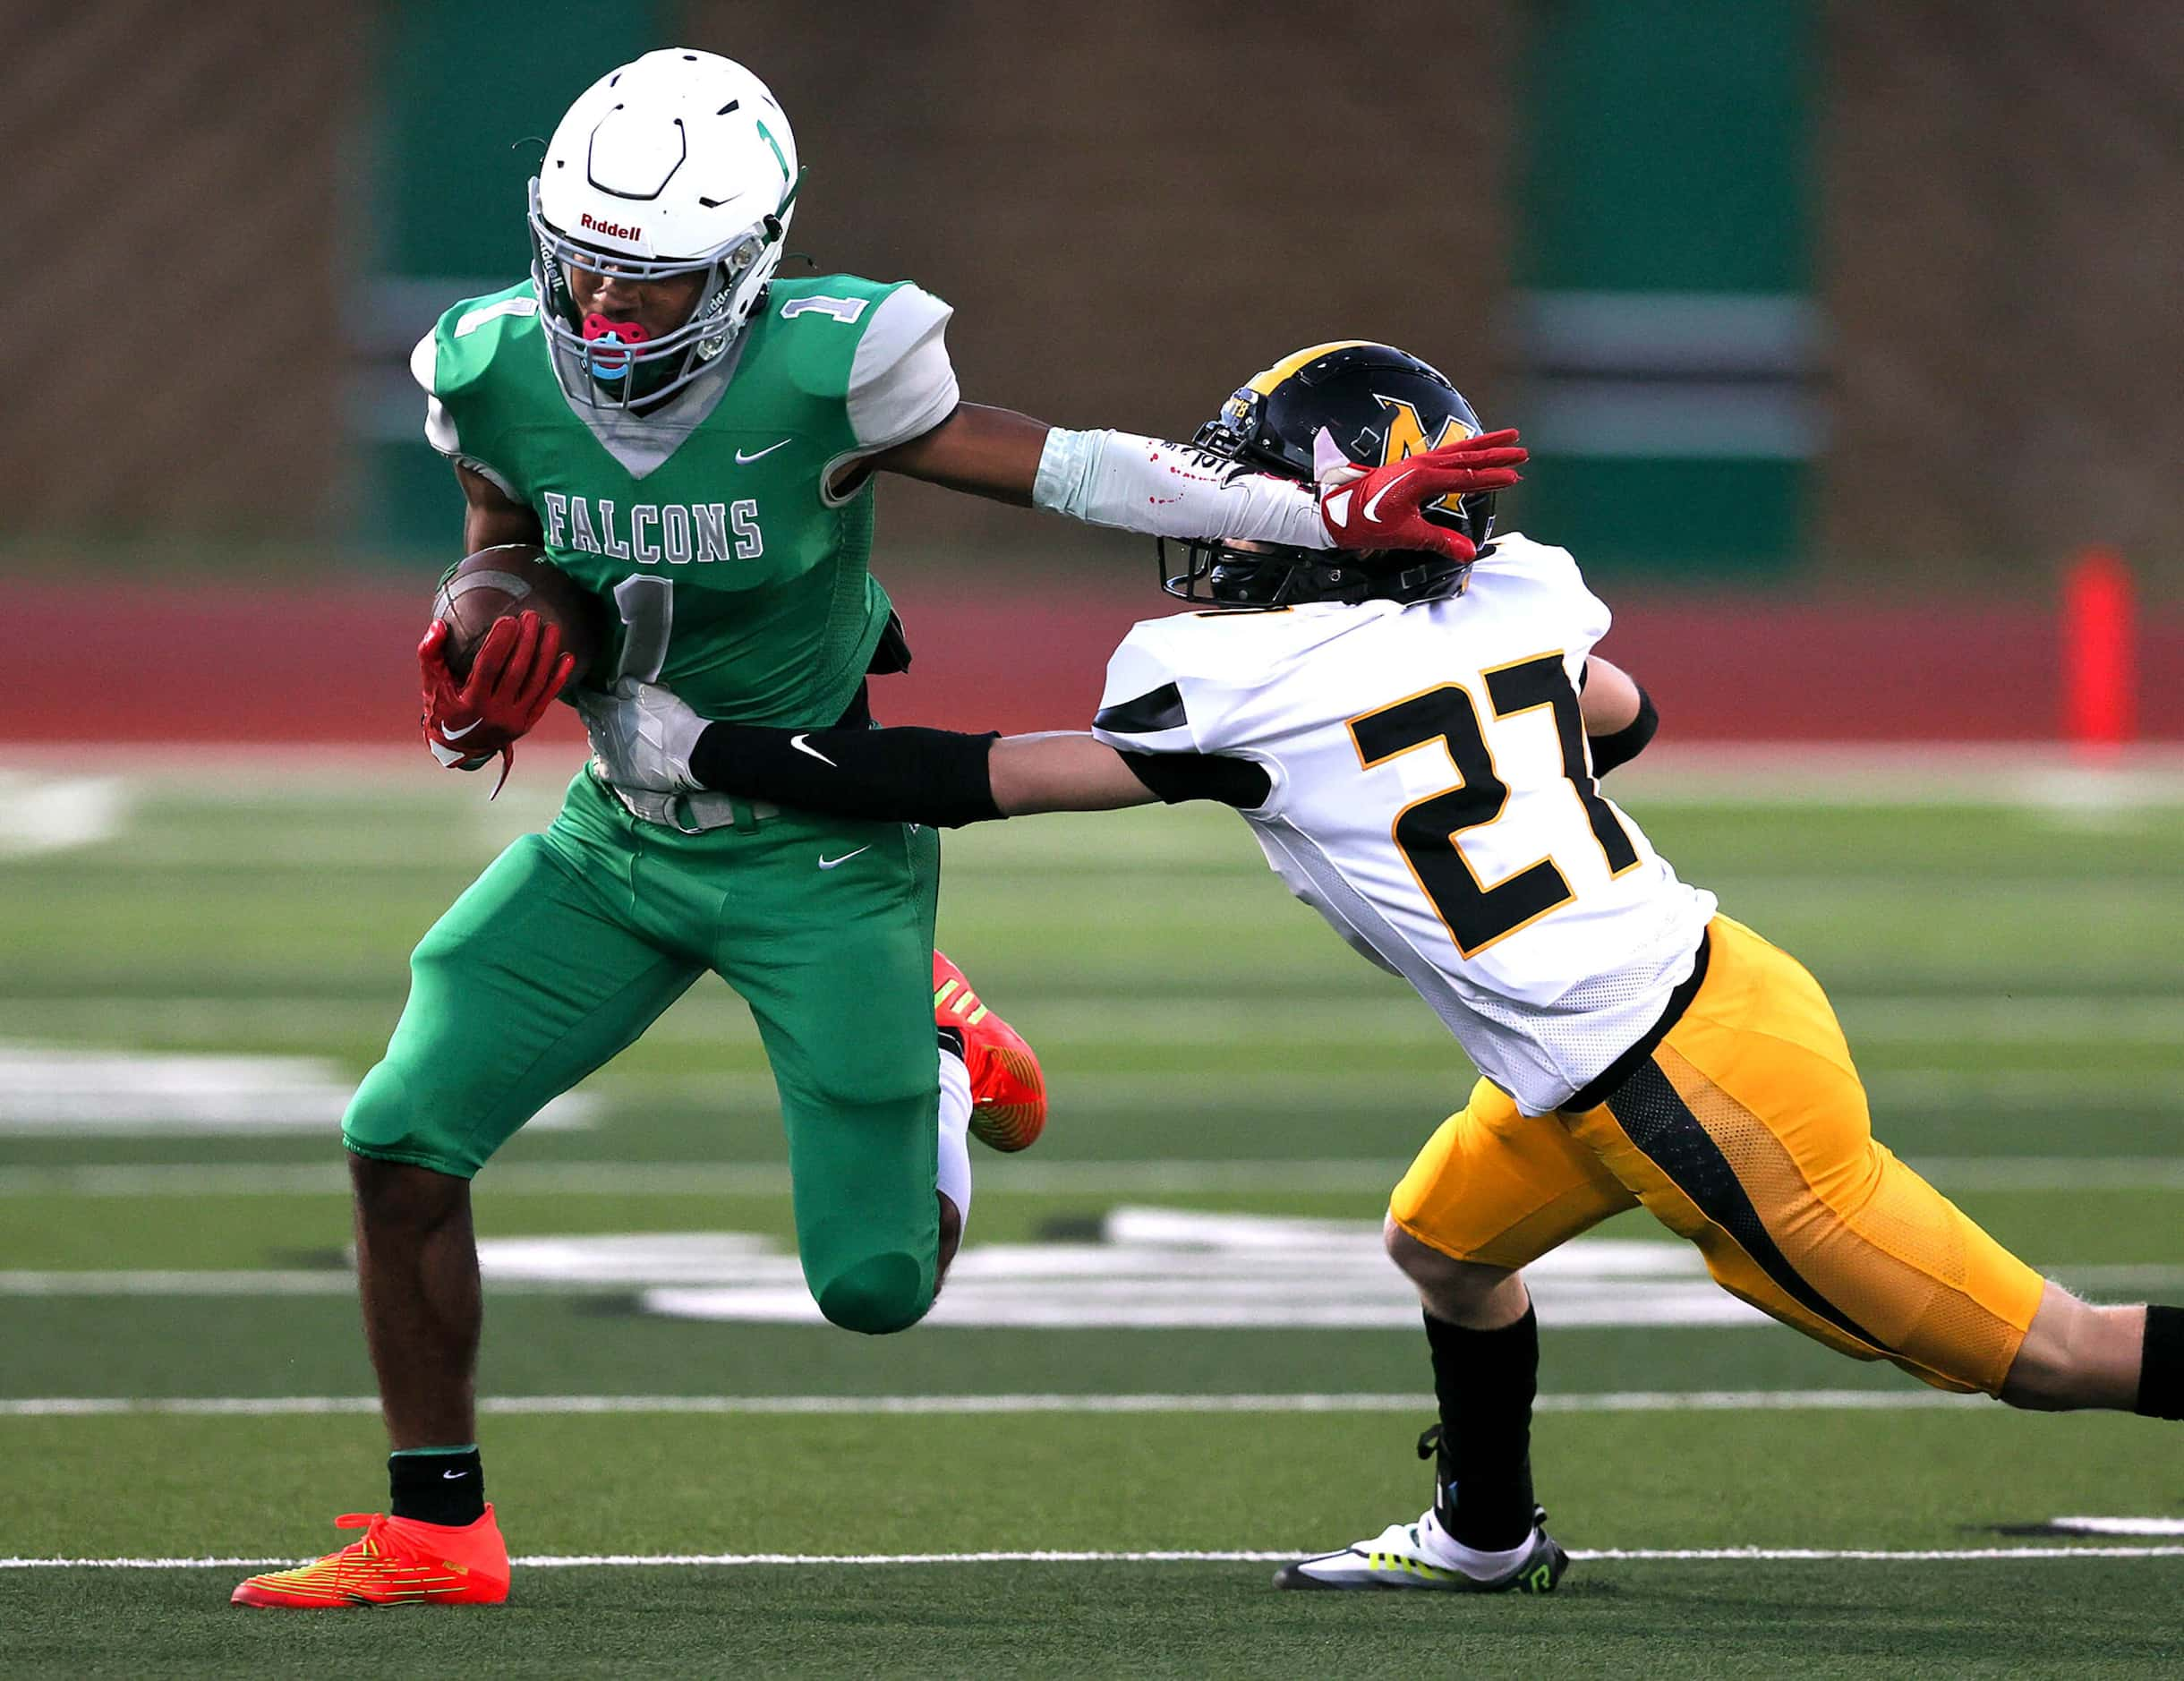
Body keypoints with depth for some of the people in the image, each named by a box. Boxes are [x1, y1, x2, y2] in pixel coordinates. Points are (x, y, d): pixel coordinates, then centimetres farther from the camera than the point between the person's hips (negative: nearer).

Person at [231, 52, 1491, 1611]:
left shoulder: (818, 372, -25)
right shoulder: (503, 376, -12)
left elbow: (1069, 471, -17)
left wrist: (1333, 516, -21)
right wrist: (487, 665, -14)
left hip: (816, 855, -4)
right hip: (619, 841, 4)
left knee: (876, 1284, -4)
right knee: (402, 1140, -10)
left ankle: (934, 1058, 31)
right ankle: (435, 1531, 6)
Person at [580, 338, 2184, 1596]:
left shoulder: (1250, 693, -14)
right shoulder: (1512, 599, 4)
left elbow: (978, 782, -6)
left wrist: (701, 754, 2)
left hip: (1696, 1096, -8)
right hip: (1709, 973, 8)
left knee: (2038, 1356, 0)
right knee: (1446, 1241, 27)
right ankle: (1486, 1533, 46)